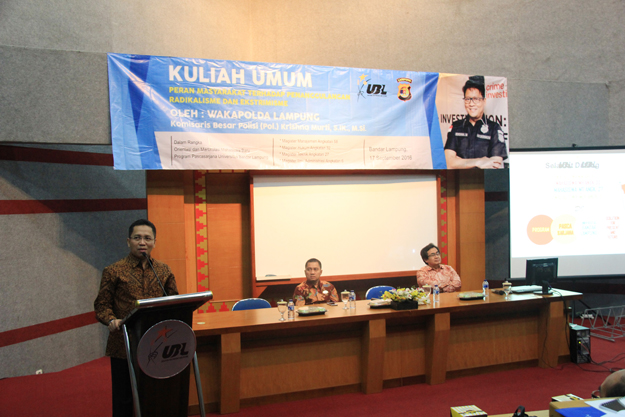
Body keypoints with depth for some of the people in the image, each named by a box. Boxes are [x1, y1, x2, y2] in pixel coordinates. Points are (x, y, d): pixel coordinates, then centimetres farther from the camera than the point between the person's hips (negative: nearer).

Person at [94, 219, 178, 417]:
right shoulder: (114, 271, -1)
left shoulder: (164, 271, 8)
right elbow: (102, 304, -1)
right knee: (124, 398, 7)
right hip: (124, 346, -3)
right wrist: (111, 320, -19)